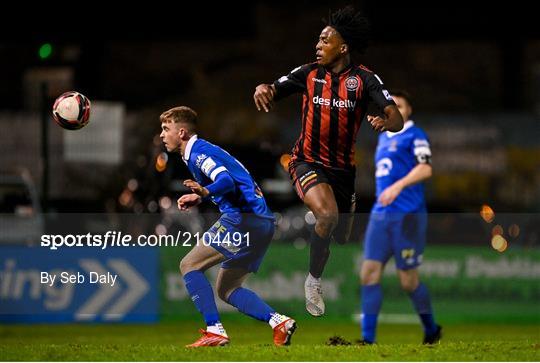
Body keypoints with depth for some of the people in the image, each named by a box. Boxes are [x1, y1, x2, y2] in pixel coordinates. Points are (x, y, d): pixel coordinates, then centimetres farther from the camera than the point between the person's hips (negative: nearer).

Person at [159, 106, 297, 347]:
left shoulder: (198, 153, -9)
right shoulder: (201, 151, 21)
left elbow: (227, 181, -25)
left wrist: (206, 191, -43)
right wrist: (199, 198, 33)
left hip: (242, 218, -10)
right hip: (261, 223, 10)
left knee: (189, 265, -5)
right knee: (226, 289, 15)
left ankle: (215, 331, -15)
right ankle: (278, 322, 0)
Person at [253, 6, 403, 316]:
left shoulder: (364, 79, -11)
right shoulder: (308, 73, -5)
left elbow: (397, 119, -19)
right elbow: (270, 93, -2)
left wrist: (386, 122, -43)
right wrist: (262, 90, -27)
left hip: (343, 168, 2)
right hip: (307, 161, -2)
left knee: (342, 238, 15)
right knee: (327, 214, -30)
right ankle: (314, 282, -10)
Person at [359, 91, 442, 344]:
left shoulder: (414, 136, -4)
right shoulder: (384, 137, 20)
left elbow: (425, 169, -18)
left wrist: (398, 186, -29)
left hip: (407, 216, -7)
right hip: (380, 215, 7)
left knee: (408, 281, -2)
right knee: (369, 273, -6)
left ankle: (431, 330, 21)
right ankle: (368, 339, -7)